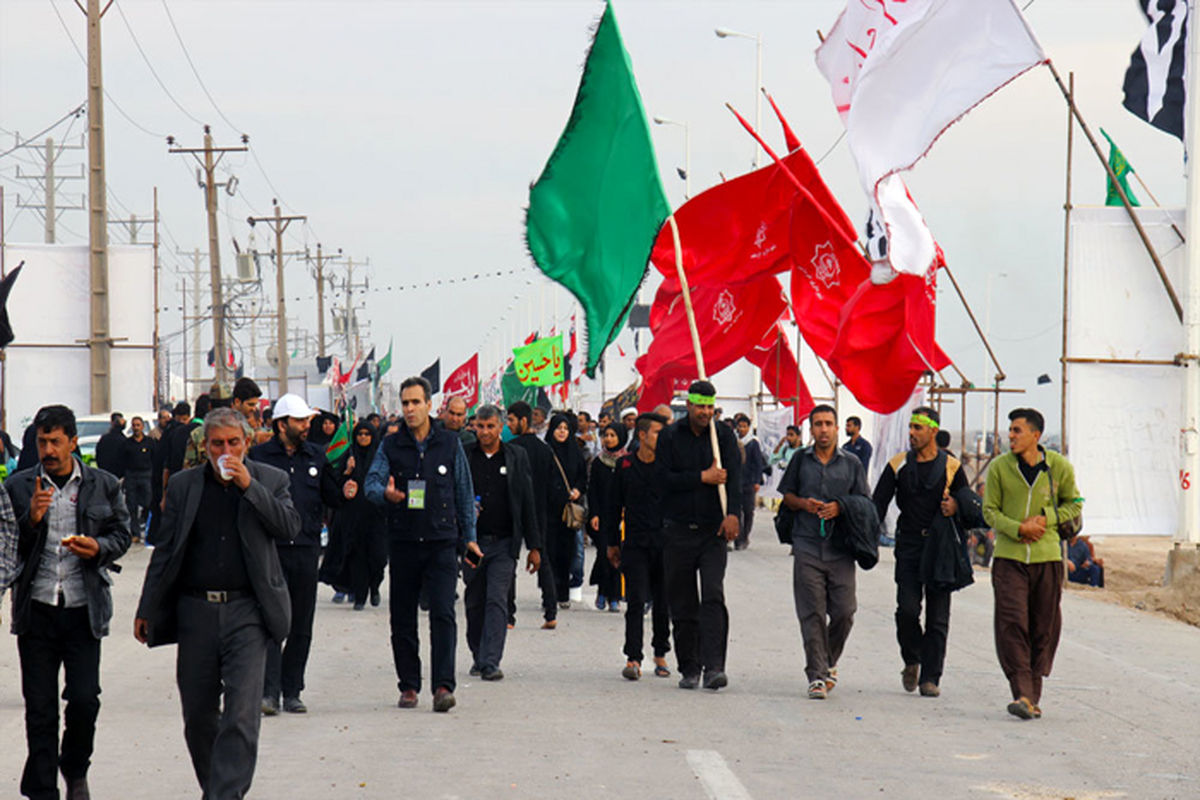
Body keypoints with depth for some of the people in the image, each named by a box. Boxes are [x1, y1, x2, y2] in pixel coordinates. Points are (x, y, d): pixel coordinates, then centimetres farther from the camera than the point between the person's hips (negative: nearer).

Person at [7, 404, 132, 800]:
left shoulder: (103, 485, 5)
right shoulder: (18, 486, 4)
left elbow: (122, 534, 12)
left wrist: (99, 547, -9)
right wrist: (31, 519, -16)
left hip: (84, 609, 0)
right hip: (37, 609, 0)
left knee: (84, 699, -5)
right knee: (39, 708, 3)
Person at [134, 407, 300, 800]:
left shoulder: (271, 480, 5)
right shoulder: (183, 485, 9)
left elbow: (289, 527, -9)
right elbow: (166, 550, 12)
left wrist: (249, 486, -14)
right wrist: (146, 609, 11)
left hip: (246, 611, -3)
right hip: (196, 612, 3)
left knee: (241, 714, -13)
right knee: (198, 713, 10)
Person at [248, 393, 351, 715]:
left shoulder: (317, 456, 12)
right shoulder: (259, 456, 1)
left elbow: (331, 497, 17)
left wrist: (344, 493, -3)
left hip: (306, 548, 4)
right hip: (270, 549, -4)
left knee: (301, 625, 7)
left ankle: (292, 692, 15)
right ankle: (269, 692, -12)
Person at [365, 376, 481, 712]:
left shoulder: (450, 444, 7)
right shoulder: (390, 446, 6)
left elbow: (464, 492, 12)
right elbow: (372, 481, -5)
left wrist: (468, 536, 9)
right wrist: (385, 493, -29)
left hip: (441, 542, -1)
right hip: (402, 543, 2)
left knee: (443, 614, -13)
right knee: (402, 618, 6)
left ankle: (443, 685, -16)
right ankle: (409, 685, 16)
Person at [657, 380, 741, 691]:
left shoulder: (724, 436, 5)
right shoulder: (670, 436, 4)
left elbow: (733, 476, -8)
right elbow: (664, 478, -5)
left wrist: (732, 514, -23)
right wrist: (703, 478, -11)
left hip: (713, 530, -1)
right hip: (678, 530, 1)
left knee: (713, 597, -14)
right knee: (682, 605, 5)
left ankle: (713, 667, -20)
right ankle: (689, 668, 15)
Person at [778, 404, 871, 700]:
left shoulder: (852, 464, 9)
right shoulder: (800, 460, 10)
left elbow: (865, 503, 11)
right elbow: (787, 495, 16)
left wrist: (840, 507, -8)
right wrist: (804, 504, -5)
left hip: (840, 550, 1)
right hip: (807, 547, -1)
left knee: (843, 612, -2)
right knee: (812, 614, -6)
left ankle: (829, 662, 23)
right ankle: (816, 675, -4)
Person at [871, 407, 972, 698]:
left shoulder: (951, 467, 5)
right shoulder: (898, 465, 7)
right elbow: (877, 505, 6)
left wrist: (956, 507, -12)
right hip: (909, 547, 0)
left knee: (937, 617, -2)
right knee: (907, 609, -11)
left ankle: (930, 677, 2)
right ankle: (912, 661, 15)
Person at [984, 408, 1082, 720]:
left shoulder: (1060, 467, 0)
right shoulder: (999, 467, -2)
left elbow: (1073, 504, 12)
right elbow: (990, 510, 4)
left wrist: (1045, 518, -6)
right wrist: (1017, 528, -13)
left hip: (1047, 556, 1)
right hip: (1008, 556, -1)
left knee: (1044, 628, 4)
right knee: (1011, 624, -14)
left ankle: (1033, 695, 16)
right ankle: (1022, 694, -16)